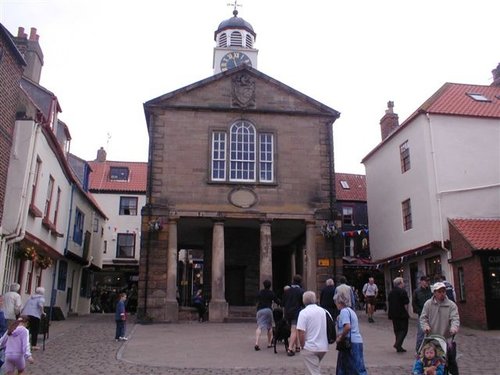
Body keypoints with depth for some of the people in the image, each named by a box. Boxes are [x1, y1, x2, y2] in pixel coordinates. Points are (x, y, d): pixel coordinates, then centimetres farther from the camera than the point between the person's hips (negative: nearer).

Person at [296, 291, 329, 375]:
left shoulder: (304, 312, -11)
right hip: (323, 347, 6)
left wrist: (302, 346, -5)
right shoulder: (322, 311, 8)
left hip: (310, 348, -6)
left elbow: (301, 331, -19)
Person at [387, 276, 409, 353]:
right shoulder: (403, 292, -12)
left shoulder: (391, 292, 10)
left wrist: (391, 313, 17)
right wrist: (406, 312, -1)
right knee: (404, 330, 0)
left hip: (393, 314, 7)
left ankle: (398, 347, 15)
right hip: (402, 314, -7)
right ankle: (398, 344, -15)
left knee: (397, 330, 13)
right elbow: (405, 304, -14)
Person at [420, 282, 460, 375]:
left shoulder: (451, 305, -4)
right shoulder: (428, 304, 0)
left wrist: (454, 328, -33)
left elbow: (455, 318, -13)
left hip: (447, 339, -1)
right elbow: (423, 318, 0)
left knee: (451, 360, 4)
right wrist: (425, 326, -20)